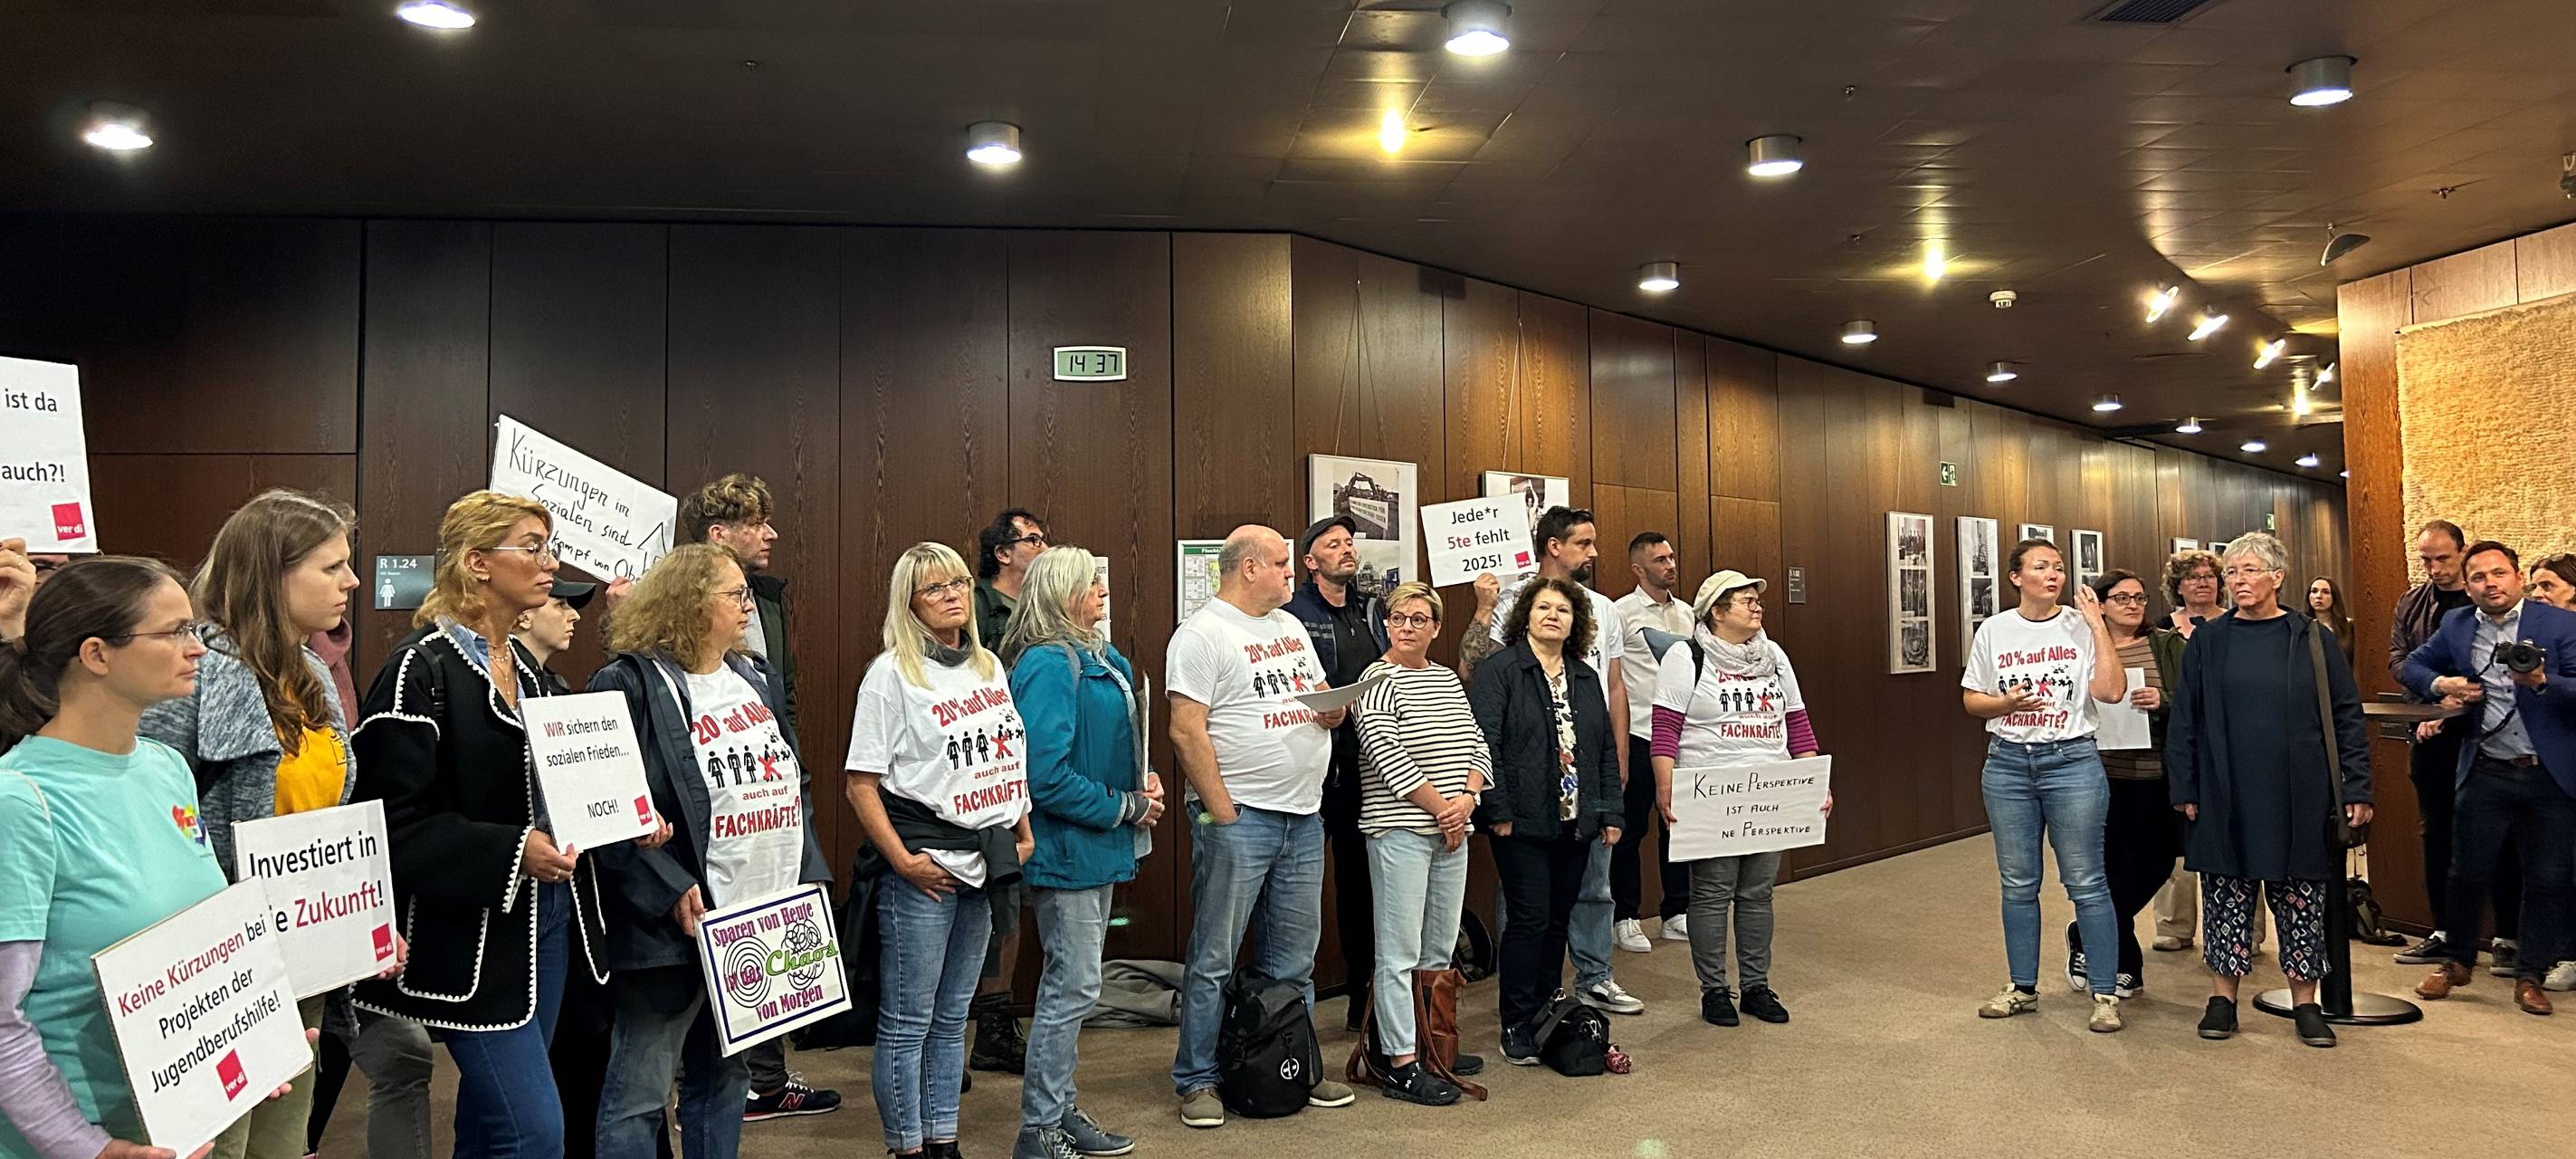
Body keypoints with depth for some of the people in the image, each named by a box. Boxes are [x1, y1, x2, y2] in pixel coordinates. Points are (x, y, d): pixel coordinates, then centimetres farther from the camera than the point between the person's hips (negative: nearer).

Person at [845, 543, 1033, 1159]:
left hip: (986, 862, 6)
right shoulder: (891, 673, -7)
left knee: (951, 1018, 16)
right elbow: (861, 782, -11)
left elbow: (1014, 758, 20)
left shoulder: (989, 666, 11)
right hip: (924, 866, -6)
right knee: (906, 1022, 3)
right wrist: (902, 861, -16)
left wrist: (1024, 834, 11)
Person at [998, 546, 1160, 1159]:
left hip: (1096, 849, 10)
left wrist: (1142, 781, 2)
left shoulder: (1101, 659, 11)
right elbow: (1045, 775, -25)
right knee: (1074, 985, -3)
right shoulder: (1048, 664, -19)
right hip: (1066, 849, -10)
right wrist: (1125, 808, -16)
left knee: (1072, 983, 17)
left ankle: (1057, 1109, 30)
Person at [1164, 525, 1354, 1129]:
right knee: (1214, 959, 1)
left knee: (1294, 959, 15)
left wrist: (1334, 708, -1)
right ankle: (1197, 1081, 12)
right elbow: (1186, 731, -15)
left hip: (1303, 816, 8)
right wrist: (1222, 813, -16)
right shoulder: (1202, 633, -10)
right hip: (1238, 817, -7)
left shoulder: (1290, 626, 15)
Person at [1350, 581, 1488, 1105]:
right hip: (1400, 829, -7)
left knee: (1440, 948, 13)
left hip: (1452, 830, 7)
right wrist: (1440, 807, -12)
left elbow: (1478, 746, 13)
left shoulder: (1448, 679, 15)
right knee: (1400, 951, -5)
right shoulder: (1378, 679, -6)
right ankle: (1401, 1066, -1)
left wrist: (1466, 797, -5)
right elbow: (1387, 755, -14)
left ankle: (1433, 1045, 24)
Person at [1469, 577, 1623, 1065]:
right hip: (1523, 823, -6)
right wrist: (1498, 811, -17)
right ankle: (1517, 1028, 7)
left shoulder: (1586, 677, 15)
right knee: (1528, 920, -4)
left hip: (1576, 823, 6)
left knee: (1559, 921, 11)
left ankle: (1546, 1017, 24)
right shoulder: (1498, 670, -6)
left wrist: (1611, 813, 10)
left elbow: (1607, 748, 16)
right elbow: (1484, 743, -13)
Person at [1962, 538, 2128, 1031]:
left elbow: (2111, 692, -13)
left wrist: (2097, 625, -14)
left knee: (2086, 882, 0)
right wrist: (2007, 703, -12)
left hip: (2072, 760, -2)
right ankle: (2023, 987, 23)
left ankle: (2105, 993, 11)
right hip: (2008, 763, 2)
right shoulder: (1993, 630, 4)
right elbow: (1971, 699, 8)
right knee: (2018, 883, 11)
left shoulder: (2081, 626, -2)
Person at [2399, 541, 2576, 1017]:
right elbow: (2410, 667, 16)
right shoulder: (2456, 626, 5)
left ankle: (2530, 976, 20)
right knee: (2467, 873, 6)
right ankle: (2458, 963, 23)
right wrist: (2441, 684, -4)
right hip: (2486, 774, 2)